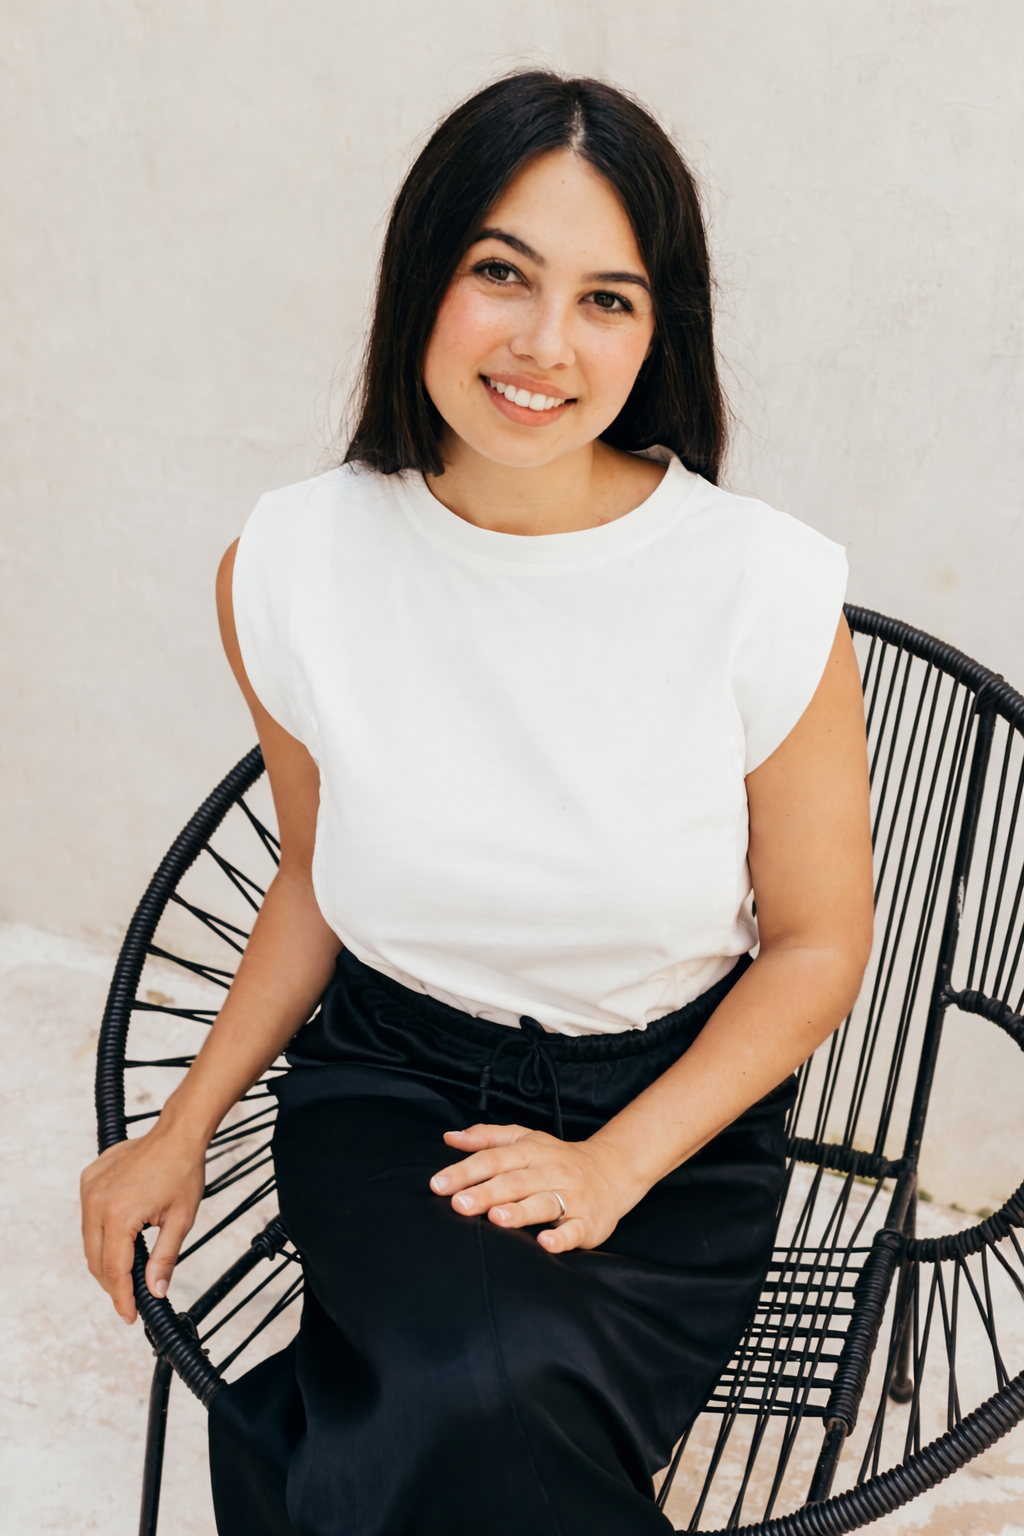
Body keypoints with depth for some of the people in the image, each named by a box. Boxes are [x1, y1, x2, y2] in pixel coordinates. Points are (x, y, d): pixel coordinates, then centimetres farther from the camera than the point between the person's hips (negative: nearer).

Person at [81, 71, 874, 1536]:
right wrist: (185, 1125, 2)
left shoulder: (769, 589, -15)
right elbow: (315, 876, 7)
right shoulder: (291, 567, -8)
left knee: (494, 1400, -27)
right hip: (390, 1082, 2)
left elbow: (818, 941, -4)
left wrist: (612, 1165, -13)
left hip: (676, 1103, -1)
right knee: (470, 1389, -27)